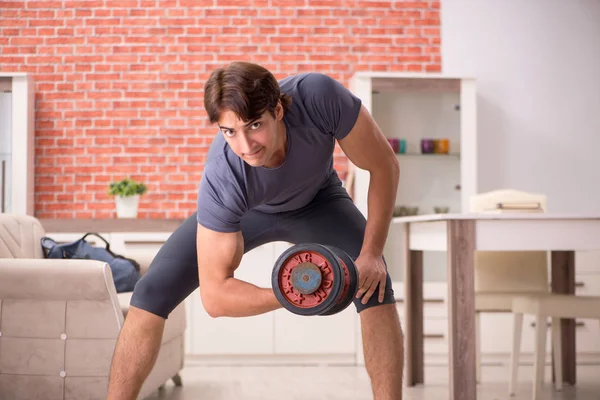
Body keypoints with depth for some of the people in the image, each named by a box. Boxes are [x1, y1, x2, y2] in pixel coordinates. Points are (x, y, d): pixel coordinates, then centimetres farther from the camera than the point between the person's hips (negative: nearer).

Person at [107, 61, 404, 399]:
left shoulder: (320, 97, -41)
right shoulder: (222, 181, -40)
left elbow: (384, 166, -24)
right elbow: (214, 295, -32)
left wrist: (372, 252, -27)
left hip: (317, 200, 1)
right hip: (245, 210, -1)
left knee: (374, 283, -22)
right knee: (152, 292, -15)